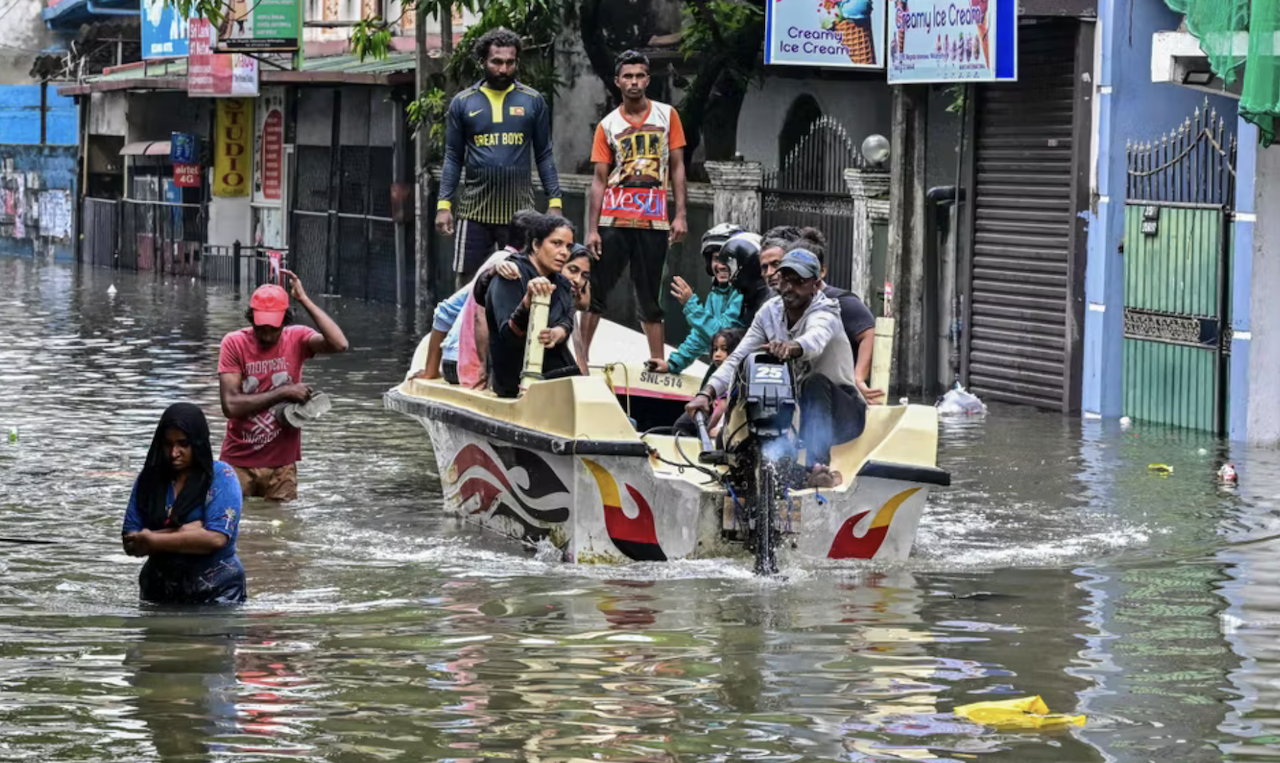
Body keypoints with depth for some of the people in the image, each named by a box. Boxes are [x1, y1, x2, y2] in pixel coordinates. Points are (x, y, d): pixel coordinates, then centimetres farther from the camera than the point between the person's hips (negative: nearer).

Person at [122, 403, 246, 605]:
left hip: (216, 594, -3)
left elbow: (216, 538, -16)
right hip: (161, 591, 3)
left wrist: (154, 541, -11)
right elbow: (131, 544, 1)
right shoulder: (148, 479, 6)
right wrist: (181, 535, -13)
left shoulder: (222, 477, -4)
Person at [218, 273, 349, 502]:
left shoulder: (296, 339, -4)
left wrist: (304, 299, -23)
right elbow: (230, 405, -16)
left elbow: (339, 344, -25)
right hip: (238, 463, -1)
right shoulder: (234, 343, -7)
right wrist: (284, 392, -17)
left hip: (280, 465, 1)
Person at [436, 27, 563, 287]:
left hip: (519, 208, 0)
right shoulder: (462, 103, 4)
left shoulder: (533, 101, 4)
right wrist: (444, 205, -3)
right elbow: (453, 158, 6)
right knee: (467, 282, 2)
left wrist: (555, 202, -2)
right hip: (475, 208, 0)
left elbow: (544, 156, 6)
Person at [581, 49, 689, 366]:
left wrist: (681, 214, -2)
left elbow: (677, 167, 7)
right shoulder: (607, 126, 5)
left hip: (654, 221, 0)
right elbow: (599, 179, 3)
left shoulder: (667, 115, 6)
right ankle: (582, 357, 3)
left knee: (650, 299, 6)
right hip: (613, 220, 0)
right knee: (595, 292, -1)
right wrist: (592, 229, -4)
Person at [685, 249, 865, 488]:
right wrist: (707, 393, -25)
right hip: (794, 409, 5)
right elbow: (738, 358, -7)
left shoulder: (824, 312, -19)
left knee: (816, 382, -39)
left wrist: (792, 348, -69)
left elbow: (816, 337, -44)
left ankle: (819, 466, -50)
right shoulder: (770, 312, -1)